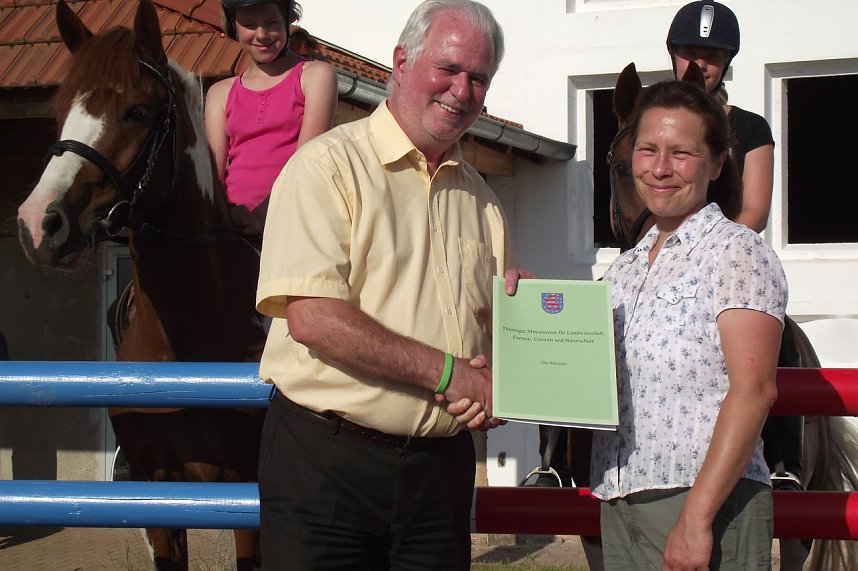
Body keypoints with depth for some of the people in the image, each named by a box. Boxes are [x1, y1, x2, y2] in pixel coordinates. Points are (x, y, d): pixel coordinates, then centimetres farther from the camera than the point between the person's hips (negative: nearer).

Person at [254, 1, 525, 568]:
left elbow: (493, 328, 20)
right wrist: (450, 373, -17)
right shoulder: (329, 165, -6)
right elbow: (311, 316, -18)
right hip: (326, 460, -5)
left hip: (441, 469, 6)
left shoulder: (480, 200, 16)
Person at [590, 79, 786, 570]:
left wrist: (697, 517, -20)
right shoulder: (626, 268, 15)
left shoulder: (736, 250, -5)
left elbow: (754, 389, -14)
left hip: (706, 506, -6)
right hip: (620, 506, 6)